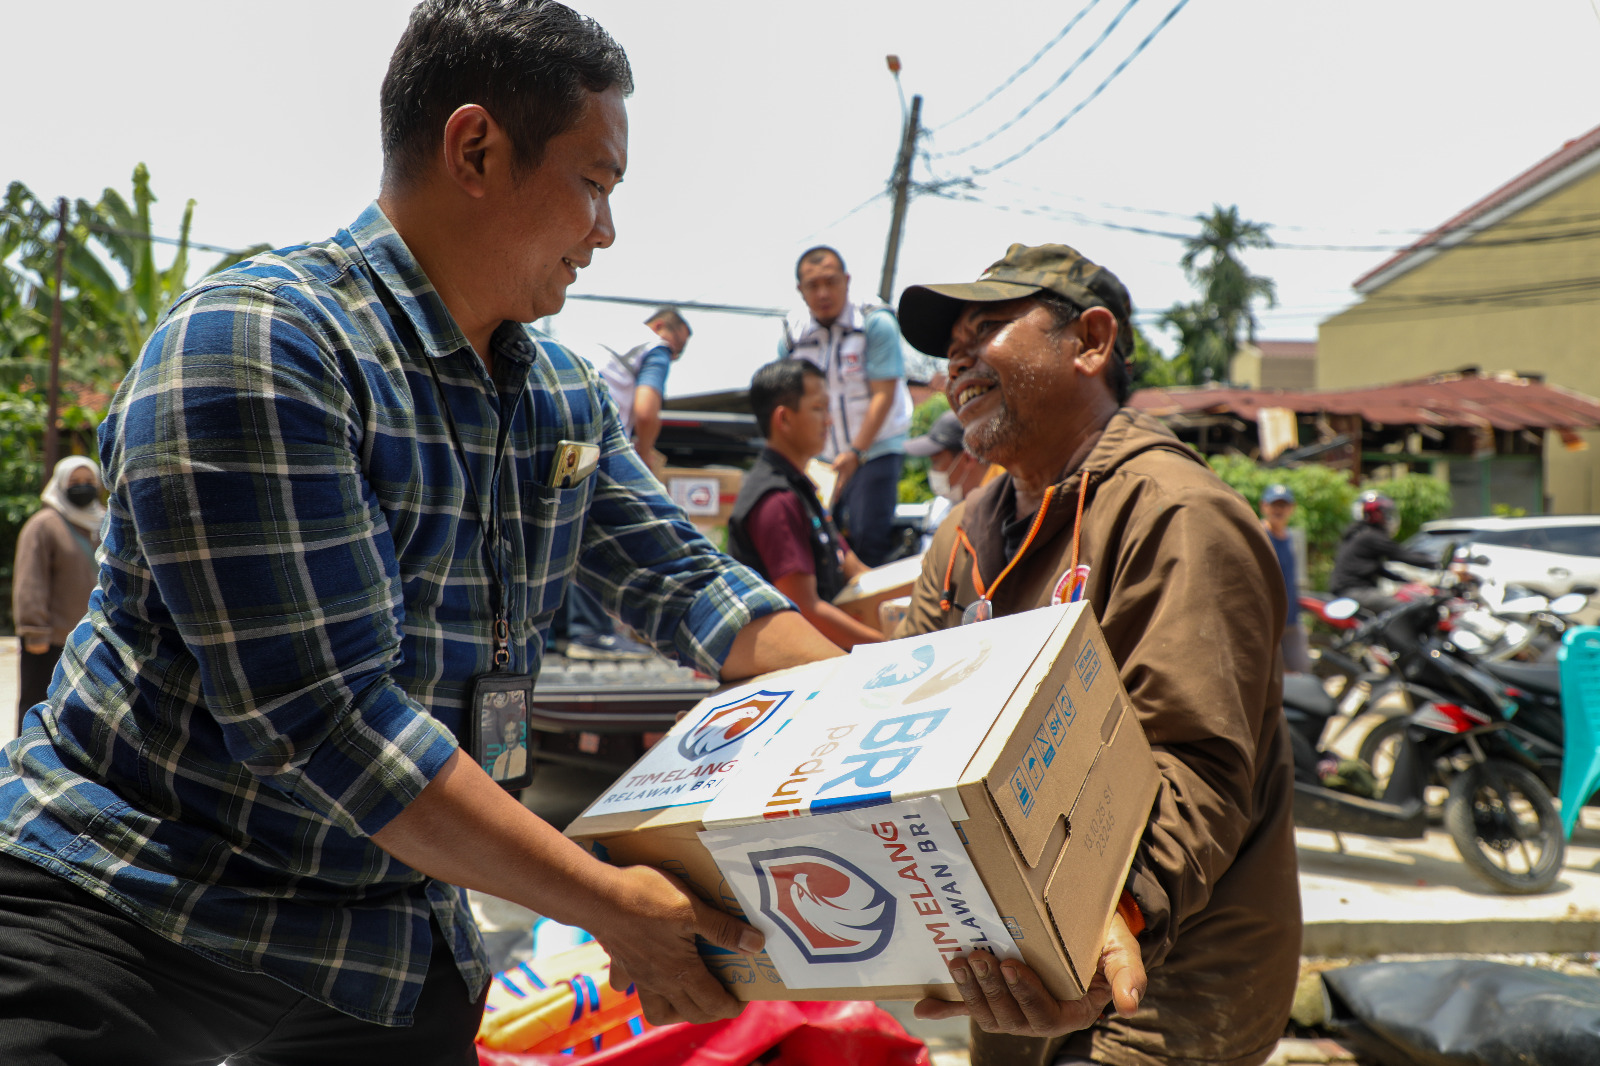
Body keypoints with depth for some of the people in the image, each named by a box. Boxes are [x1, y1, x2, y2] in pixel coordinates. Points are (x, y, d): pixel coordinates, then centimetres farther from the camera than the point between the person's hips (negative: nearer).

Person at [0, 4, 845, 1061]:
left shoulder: (568, 399, 5)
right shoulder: (255, 343, -22)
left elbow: (686, 580, 11)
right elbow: (326, 716, -26)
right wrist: (606, 903, -23)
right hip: (120, 921, -7)